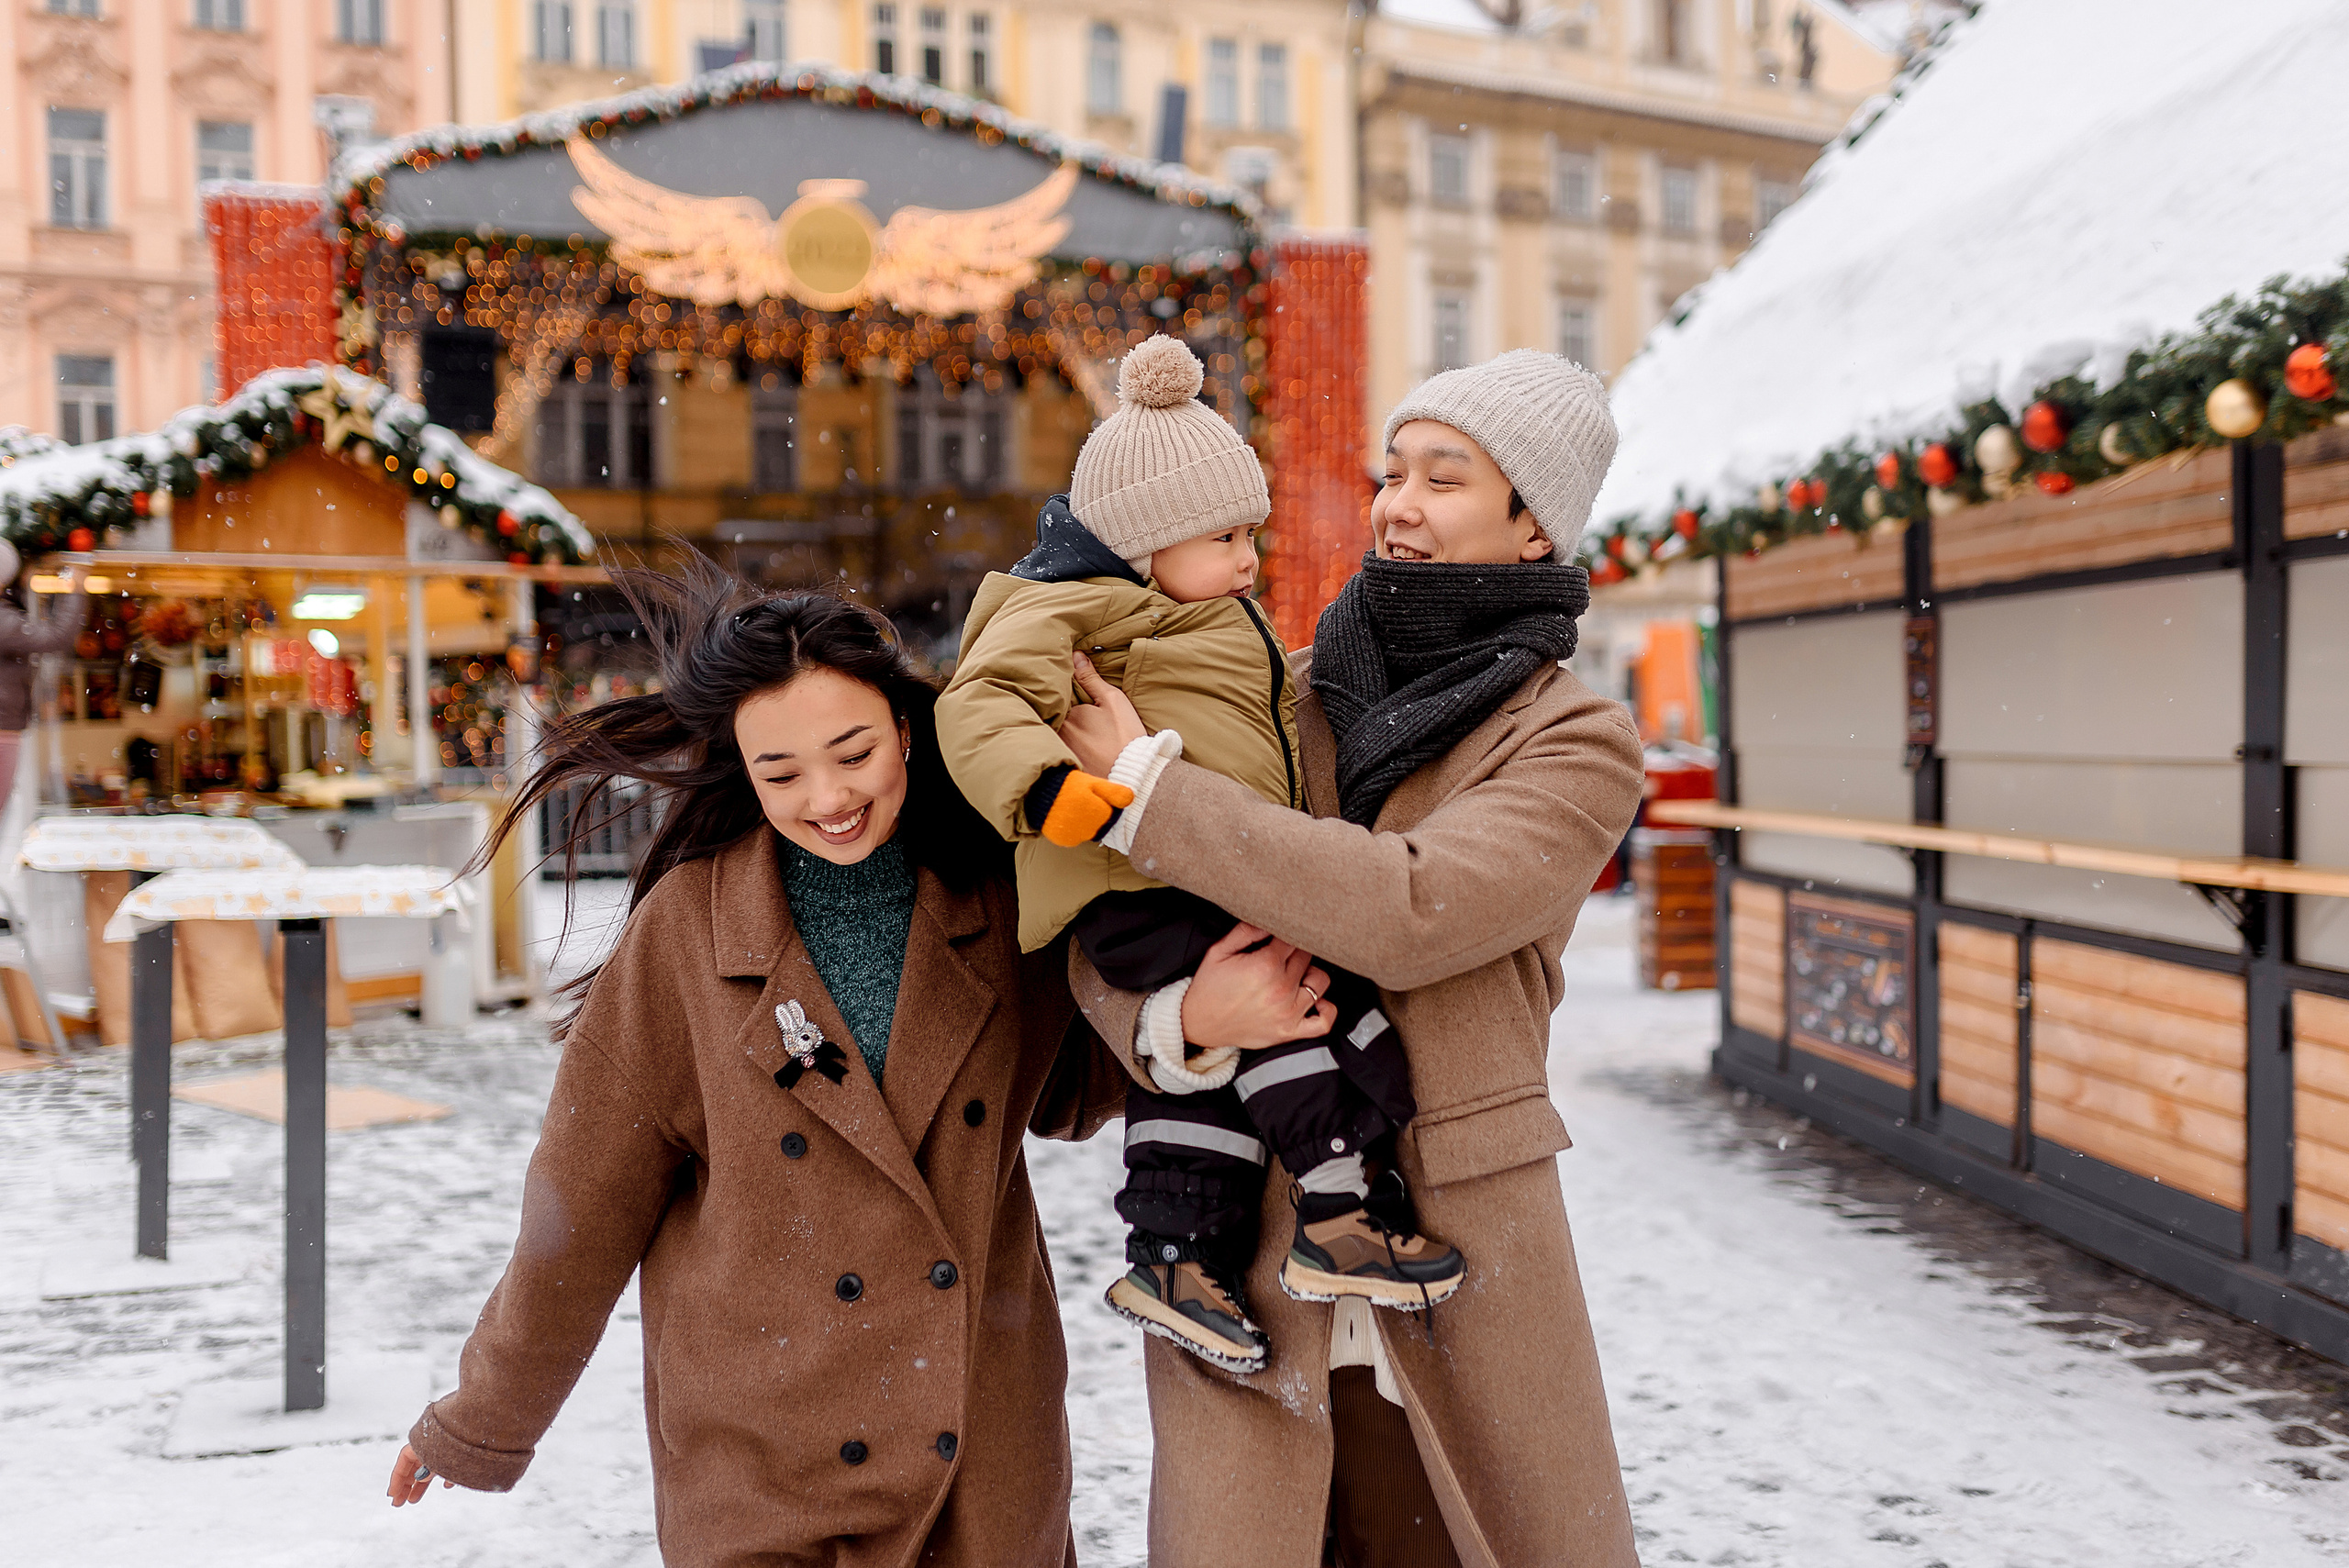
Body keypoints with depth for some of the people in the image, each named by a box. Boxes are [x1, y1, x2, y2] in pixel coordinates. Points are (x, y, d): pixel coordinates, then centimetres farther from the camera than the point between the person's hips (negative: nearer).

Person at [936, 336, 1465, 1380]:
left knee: (1207, 1058, 13)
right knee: (1293, 994, -17)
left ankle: (1171, 1255, 22)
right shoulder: (1081, 607, -10)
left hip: (1201, 885, 11)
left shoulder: (1203, 623, 23)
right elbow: (981, 703, -23)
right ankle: (1337, 1223, -12)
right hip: (1146, 884, -11)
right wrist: (1042, 787, -38)